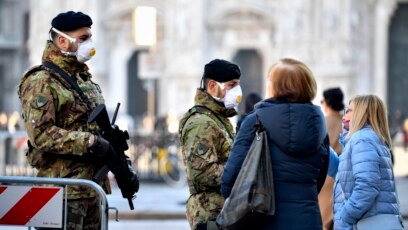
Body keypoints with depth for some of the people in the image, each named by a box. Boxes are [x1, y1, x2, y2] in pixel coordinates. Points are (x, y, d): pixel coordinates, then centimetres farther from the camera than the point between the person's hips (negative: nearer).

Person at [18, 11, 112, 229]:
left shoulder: (85, 79, 19)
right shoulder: (41, 82, -9)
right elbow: (40, 134, -20)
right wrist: (88, 142, -20)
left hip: (94, 186, 9)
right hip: (63, 190, -9)